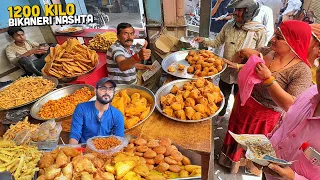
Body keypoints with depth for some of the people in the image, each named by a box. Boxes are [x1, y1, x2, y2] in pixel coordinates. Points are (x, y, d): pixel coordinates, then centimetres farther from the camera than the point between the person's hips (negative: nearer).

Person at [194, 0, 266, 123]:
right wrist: (204, 40, -12)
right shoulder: (229, 26, -6)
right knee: (223, 96, 23)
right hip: (226, 71, 3)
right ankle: (221, 114, 52)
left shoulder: (259, 31, -15)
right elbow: (217, 42, 3)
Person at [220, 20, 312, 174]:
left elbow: (290, 105, -28)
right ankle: (230, 164, 56)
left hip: (264, 118, -5)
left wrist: (268, 78, -35)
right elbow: (236, 61, 4)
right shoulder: (266, 52, -7)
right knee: (235, 141, 26)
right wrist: (243, 52, -18)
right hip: (242, 106, 5)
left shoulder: (302, 71, -20)